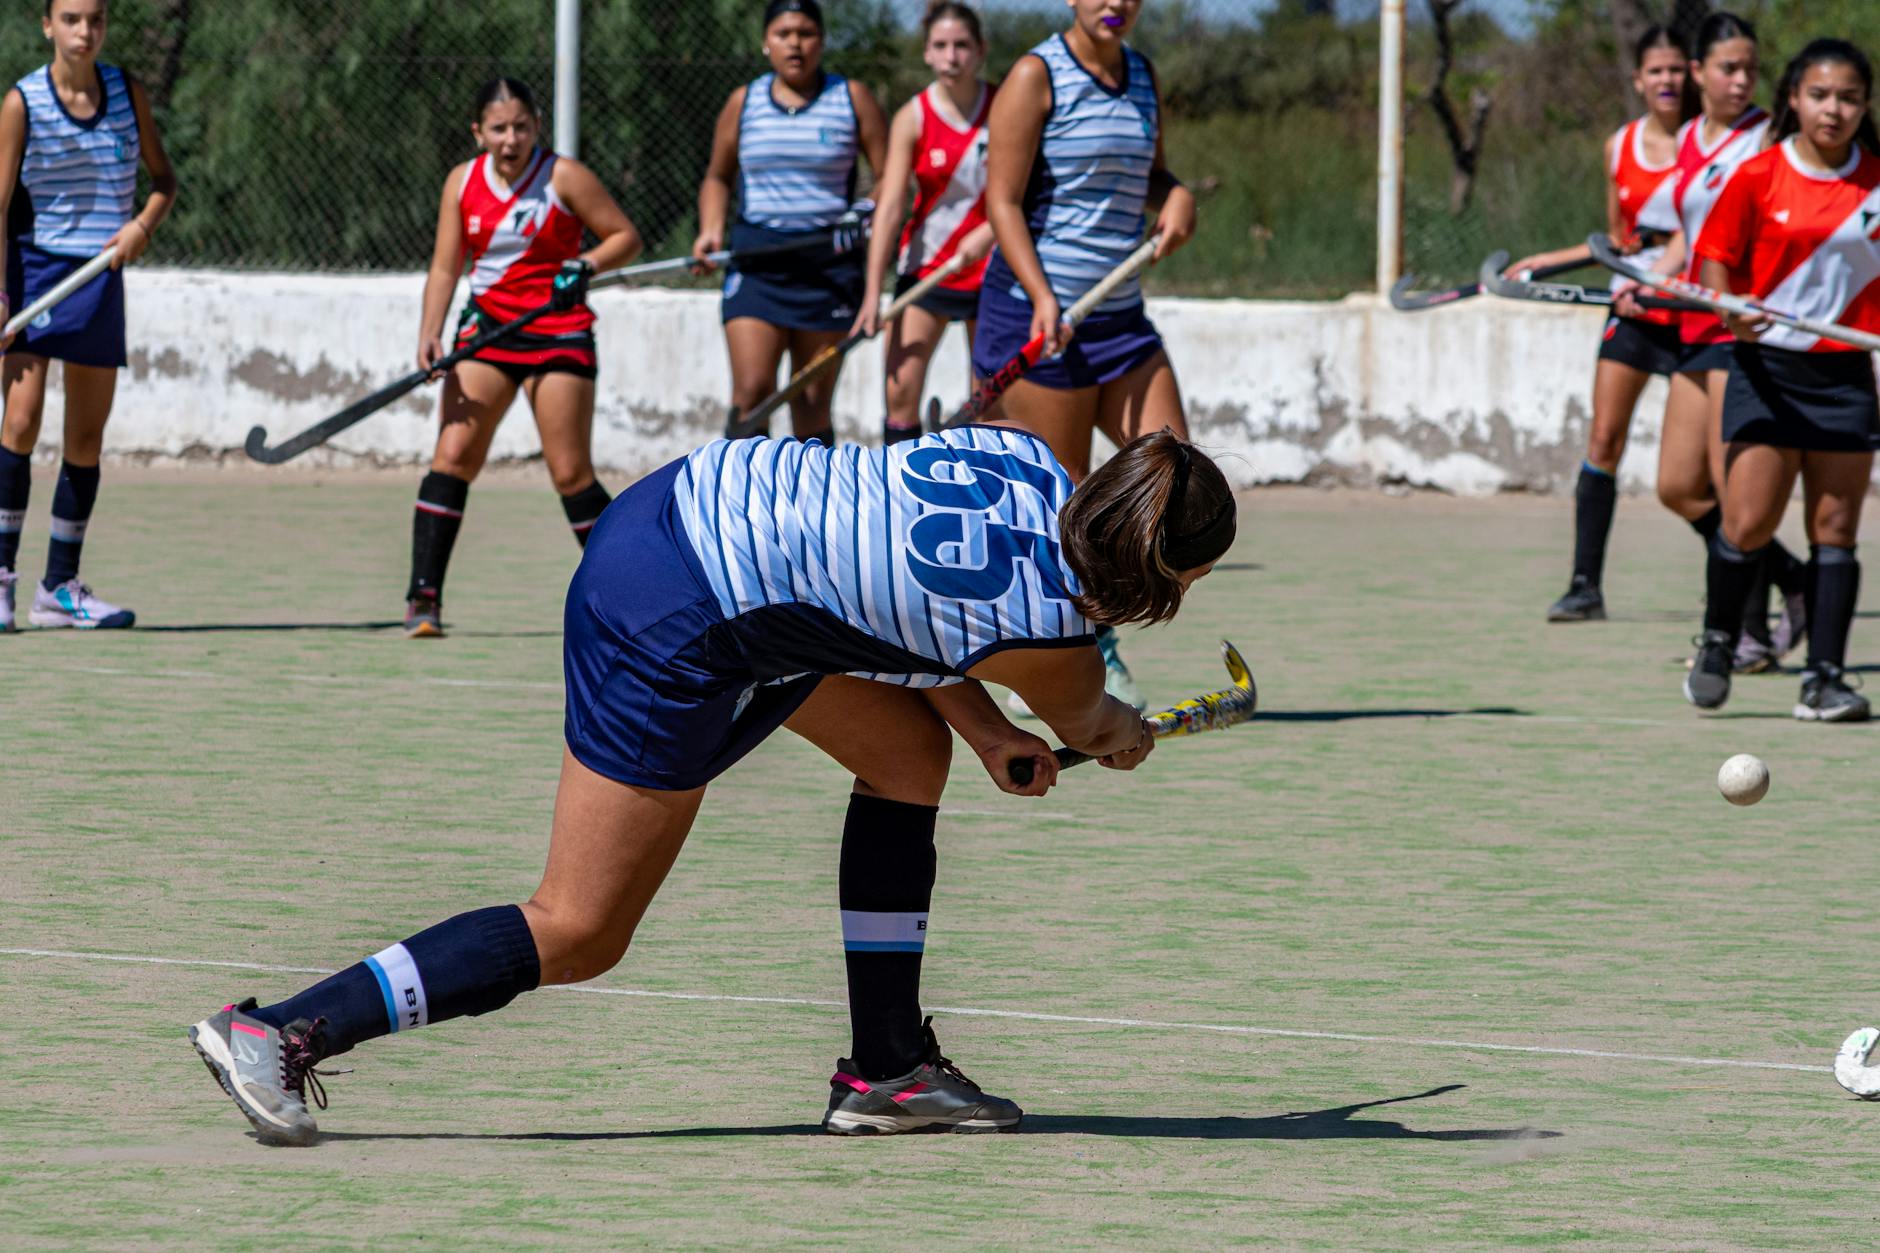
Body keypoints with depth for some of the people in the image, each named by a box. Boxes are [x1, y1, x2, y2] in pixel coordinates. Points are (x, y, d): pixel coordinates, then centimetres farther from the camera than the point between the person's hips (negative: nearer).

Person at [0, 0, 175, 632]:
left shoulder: (127, 91, 4)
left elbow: (164, 177, 13)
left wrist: (143, 224, -9)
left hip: (100, 274, 4)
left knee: (87, 438, 5)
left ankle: (60, 588, 11)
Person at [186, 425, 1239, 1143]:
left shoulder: (1019, 451, 7)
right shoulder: (1046, 633, -13)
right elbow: (1087, 724, 12)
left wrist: (989, 733, 16)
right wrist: (1123, 735, 34)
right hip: (674, 635, -9)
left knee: (909, 751, 18)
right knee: (577, 937, -1)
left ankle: (887, 1068, 24)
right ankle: (284, 1033, -2)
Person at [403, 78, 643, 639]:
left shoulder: (564, 177, -6)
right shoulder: (463, 182, 3)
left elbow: (626, 236, -1)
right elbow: (445, 266, 2)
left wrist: (586, 265, -20)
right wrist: (430, 334, -11)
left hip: (558, 333, -3)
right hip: (486, 328, 3)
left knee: (571, 473, -5)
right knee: (453, 455, -10)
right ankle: (424, 598, -11)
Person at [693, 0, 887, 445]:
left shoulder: (852, 99, 3)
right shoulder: (744, 103, 8)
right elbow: (718, 177, 20)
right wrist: (711, 230, 2)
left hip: (828, 264, -1)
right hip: (756, 262, 1)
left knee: (813, 405, 3)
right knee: (751, 390, -16)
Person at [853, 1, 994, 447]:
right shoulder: (913, 118, -7)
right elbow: (889, 206, -13)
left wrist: (987, 234, -24)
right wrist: (872, 294, -20)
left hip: (989, 270, 0)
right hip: (926, 269, 0)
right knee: (901, 393, -10)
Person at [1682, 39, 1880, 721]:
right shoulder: (1757, 177, -2)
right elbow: (1716, 260, 4)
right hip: (1766, 365, -2)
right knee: (1750, 522, -8)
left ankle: (1824, 679, 4)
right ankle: (1716, 642, 17)